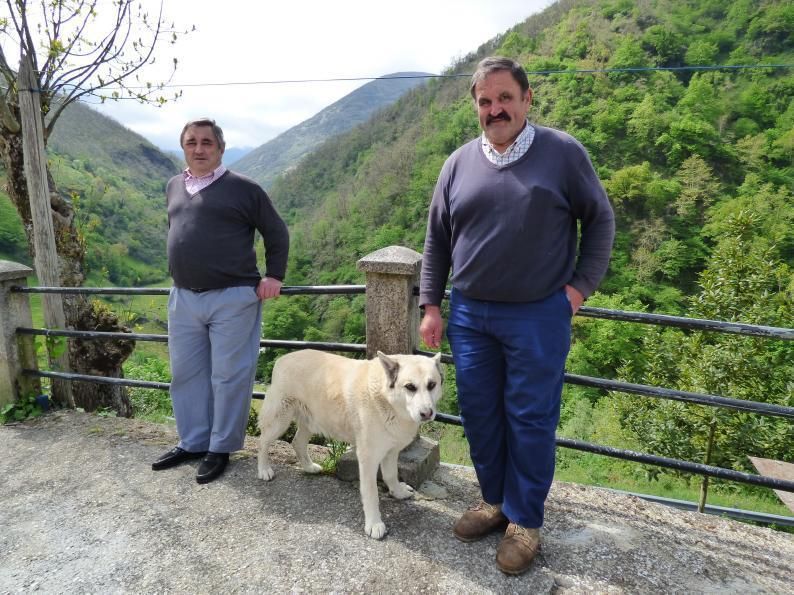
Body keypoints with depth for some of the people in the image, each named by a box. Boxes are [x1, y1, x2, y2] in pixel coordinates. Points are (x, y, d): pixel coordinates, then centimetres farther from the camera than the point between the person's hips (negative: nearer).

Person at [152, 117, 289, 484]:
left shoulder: (243, 188, -4)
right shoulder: (174, 187, 14)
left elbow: (277, 233, 2)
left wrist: (273, 276, -5)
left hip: (233, 299, -6)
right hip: (183, 299, 6)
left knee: (229, 376, 2)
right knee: (186, 374, 14)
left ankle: (220, 448, 18)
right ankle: (192, 442, 31)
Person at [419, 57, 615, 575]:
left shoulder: (563, 152, -3)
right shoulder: (460, 163, 6)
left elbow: (600, 220, 4)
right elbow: (437, 239, 10)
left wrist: (581, 285, -4)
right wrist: (431, 305, 6)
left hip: (539, 317, -3)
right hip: (470, 315, 4)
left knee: (530, 420, 6)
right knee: (479, 414, 13)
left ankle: (525, 521, 26)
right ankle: (495, 501, 35)